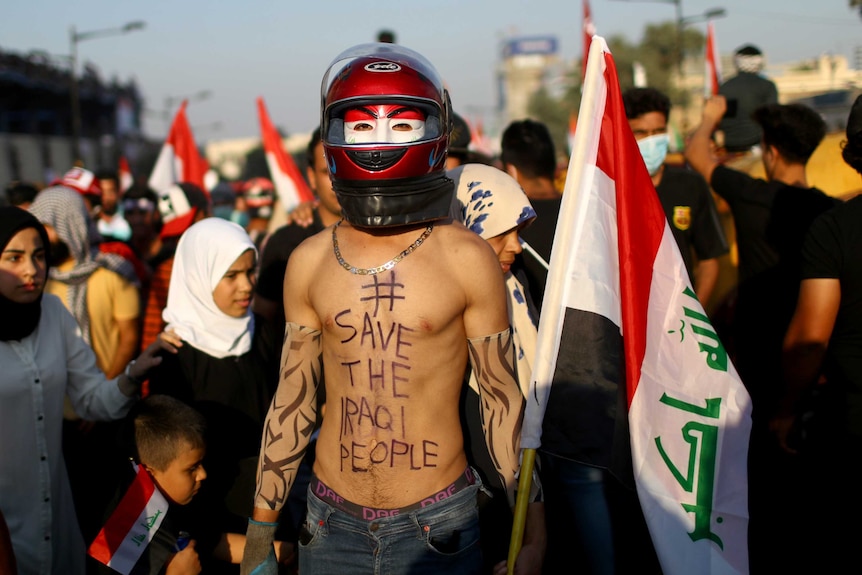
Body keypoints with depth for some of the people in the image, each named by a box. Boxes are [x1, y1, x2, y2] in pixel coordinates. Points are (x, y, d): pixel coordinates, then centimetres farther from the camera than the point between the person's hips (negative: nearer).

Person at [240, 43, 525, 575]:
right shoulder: (309, 263, 2)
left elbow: (503, 401, -2)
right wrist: (261, 527, 9)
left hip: (438, 528, -2)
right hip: (333, 525, 3)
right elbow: (292, 400, 8)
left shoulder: (467, 259, -7)